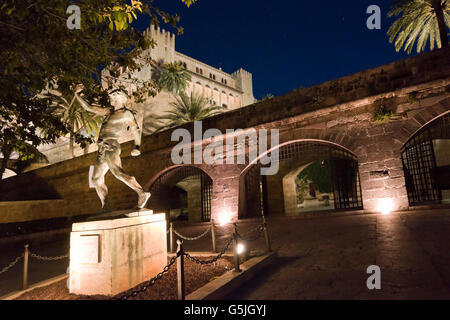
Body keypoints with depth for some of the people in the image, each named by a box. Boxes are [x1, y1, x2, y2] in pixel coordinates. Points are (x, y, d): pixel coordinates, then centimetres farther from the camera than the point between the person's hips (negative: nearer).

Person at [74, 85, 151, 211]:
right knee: (97, 180, 7)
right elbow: (88, 108, 30)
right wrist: (77, 95, 27)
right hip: (102, 150, 8)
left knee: (118, 172, -30)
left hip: (111, 146, -8)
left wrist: (137, 148, -5)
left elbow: (136, 130, 5)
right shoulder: (108, 112, 25)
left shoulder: (127, 114, 6)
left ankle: (142, 193, -30)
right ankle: (106, 208, 10)